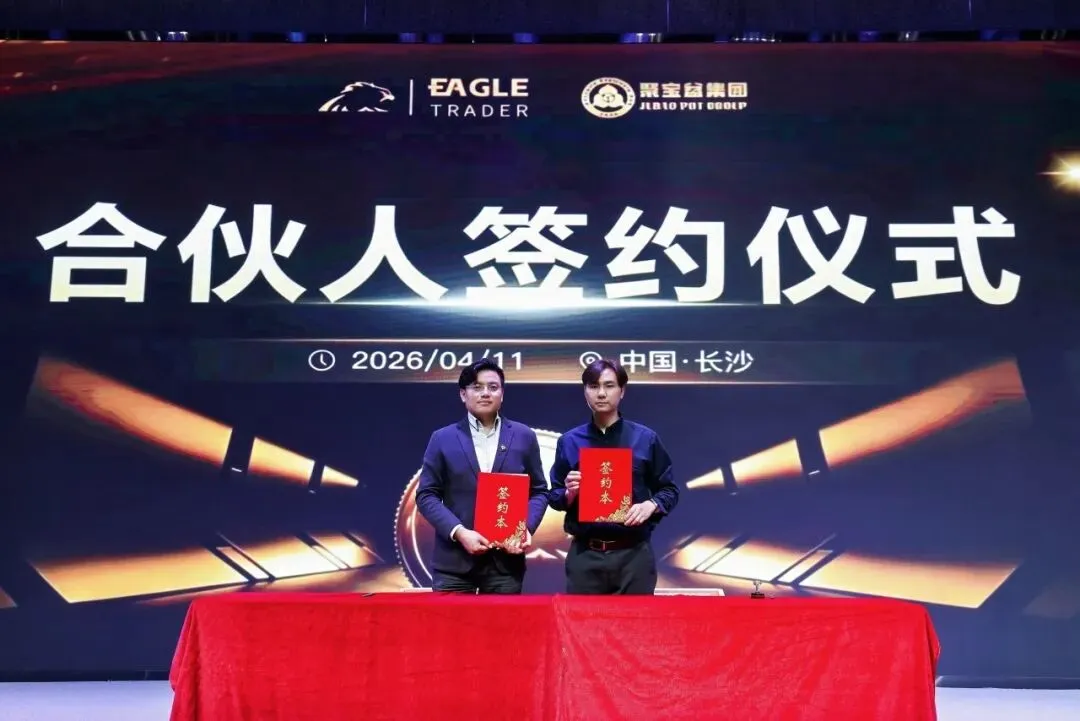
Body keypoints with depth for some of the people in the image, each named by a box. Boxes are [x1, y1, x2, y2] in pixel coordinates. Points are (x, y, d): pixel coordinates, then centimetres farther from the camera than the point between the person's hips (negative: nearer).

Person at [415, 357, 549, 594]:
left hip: (506, 560, 1)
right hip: (454, 560, -1)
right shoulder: (443, 439, 5)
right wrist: (459, 532, -13)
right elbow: (427, 495, 2)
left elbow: (539, 491, 10)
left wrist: (526, 528, -9)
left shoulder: (524, 437, 8)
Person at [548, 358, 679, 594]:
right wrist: (569, 494, -11)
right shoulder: (569, 441, 6)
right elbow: (554, 496, 11)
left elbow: (669, 490, 7)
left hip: (634, 553, 0)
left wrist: (650, 505, -12)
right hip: (585, 554, 1)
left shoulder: (646, 438, 4)